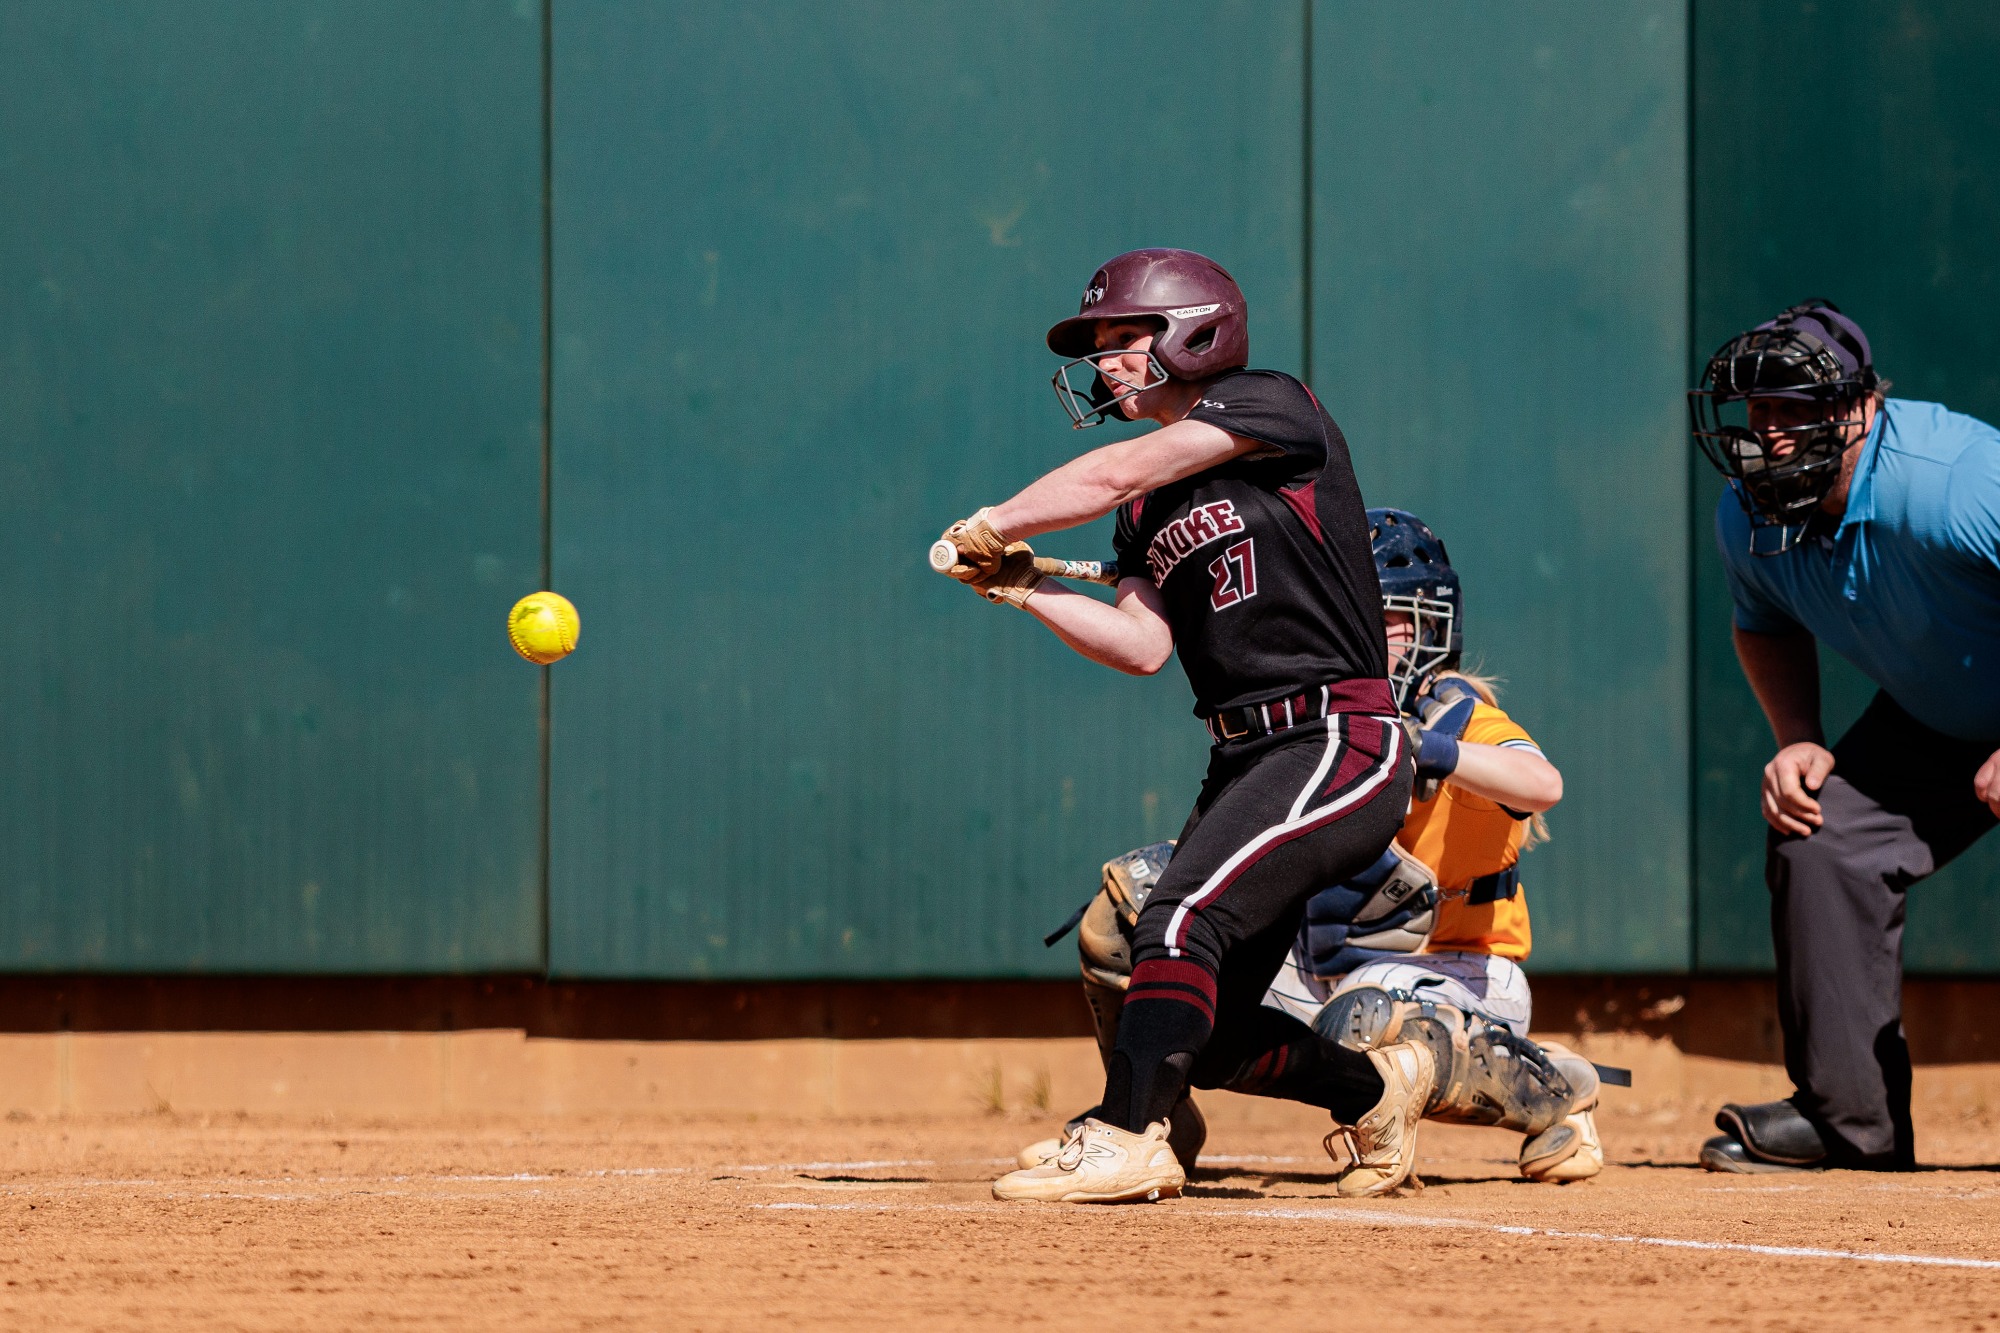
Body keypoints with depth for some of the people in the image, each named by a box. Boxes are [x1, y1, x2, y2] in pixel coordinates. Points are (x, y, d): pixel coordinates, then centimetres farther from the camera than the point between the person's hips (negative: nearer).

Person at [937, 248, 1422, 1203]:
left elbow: (1119, 473, -15)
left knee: (1181, 917, -26)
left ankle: (1126, 1141, -31)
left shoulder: (1271, 405, -5)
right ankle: (1378, 1085, 32)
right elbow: (1143, 645, 5)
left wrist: (995, 524, -5)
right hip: (1245, 762, 8)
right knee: (1206, 1035, 7)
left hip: (1340, 745, -8)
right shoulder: (1147, 512, 16)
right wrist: (1020, 585, -3)